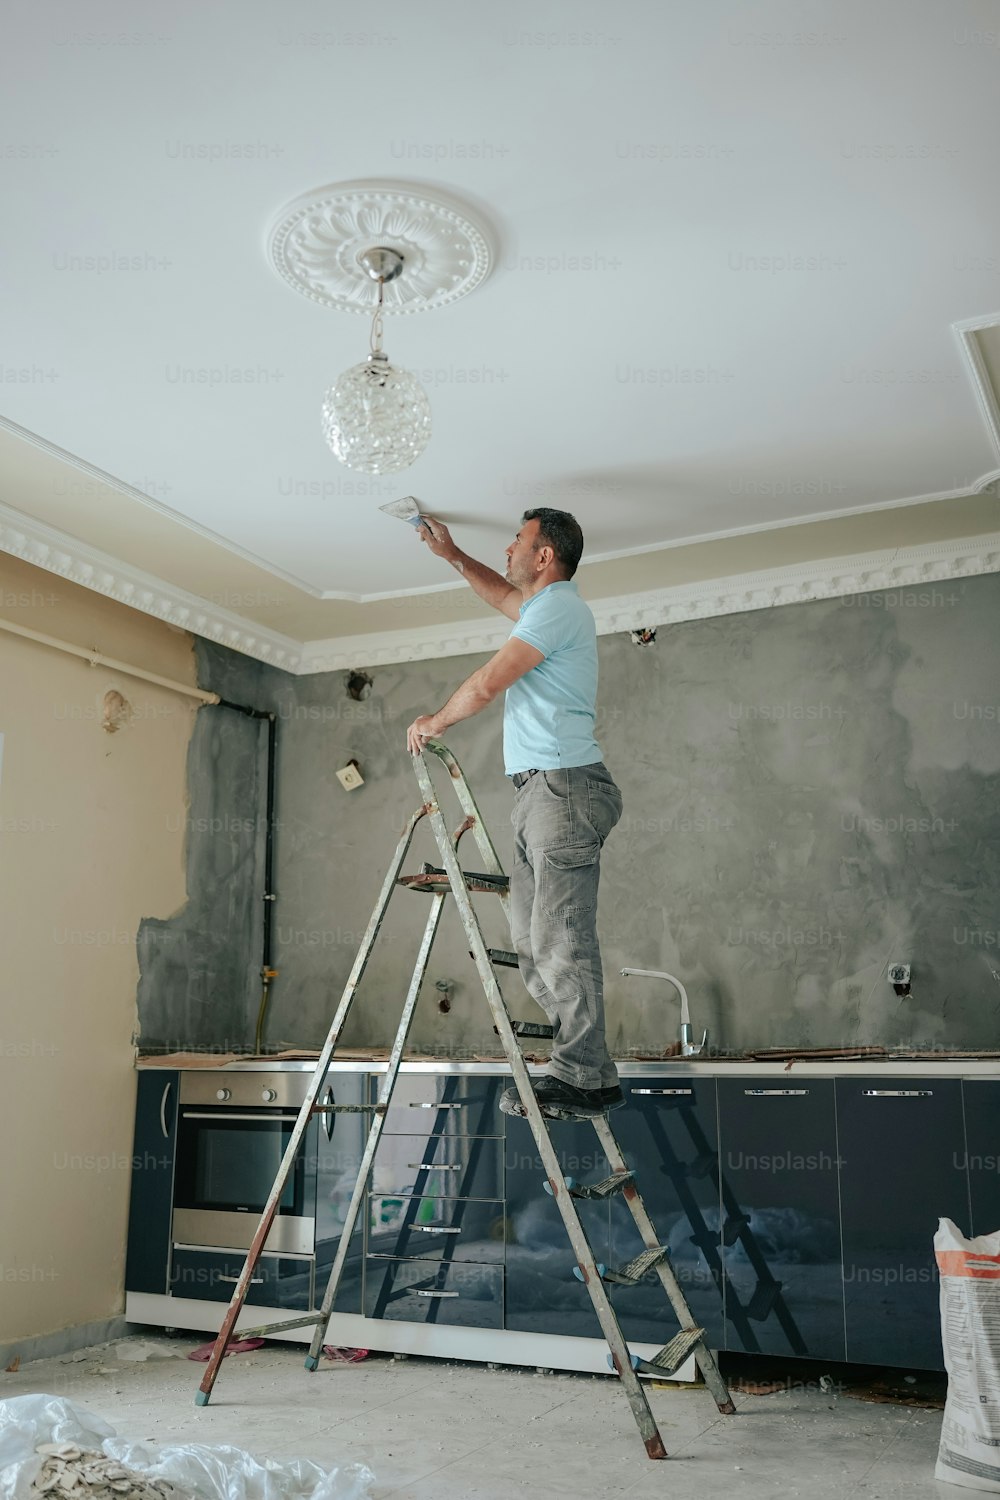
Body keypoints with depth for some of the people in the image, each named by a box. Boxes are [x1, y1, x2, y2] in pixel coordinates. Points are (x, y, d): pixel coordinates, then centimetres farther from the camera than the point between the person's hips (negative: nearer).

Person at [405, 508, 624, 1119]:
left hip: (563, 786, -11)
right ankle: (582, 1061, 9)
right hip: (542, 792, 11)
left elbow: (486, 685, -11)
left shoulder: (559, 605, -8)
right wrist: (452, 554, 44)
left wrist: (434, 723, 5)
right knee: (533, 936, 7)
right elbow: (506, 596, 48)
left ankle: (584, 1078, -9)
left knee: (561, 935, -12)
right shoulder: (546, 605, 24)